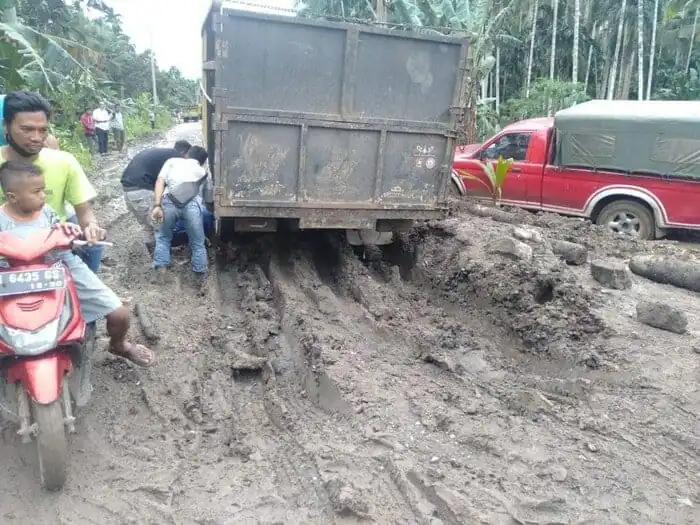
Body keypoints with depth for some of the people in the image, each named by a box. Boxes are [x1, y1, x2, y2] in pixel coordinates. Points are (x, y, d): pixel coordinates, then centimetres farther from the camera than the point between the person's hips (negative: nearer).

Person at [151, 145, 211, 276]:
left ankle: (161, 269, 21)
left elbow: (160, 181, 11)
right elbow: (209, 199, 40)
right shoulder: (204, 172, 33)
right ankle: (200, 273, 23)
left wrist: (157, 205, 2)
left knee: (163, 237, 24)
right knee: (198, 242, 18)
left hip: (169, 201, 0)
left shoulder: (172, 161, 29)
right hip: (192, 204, 0)